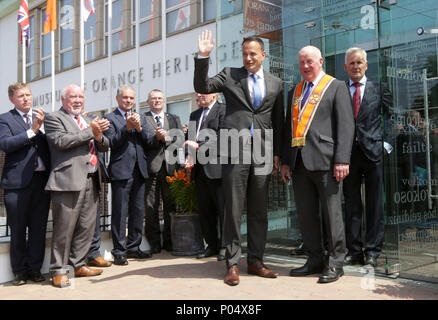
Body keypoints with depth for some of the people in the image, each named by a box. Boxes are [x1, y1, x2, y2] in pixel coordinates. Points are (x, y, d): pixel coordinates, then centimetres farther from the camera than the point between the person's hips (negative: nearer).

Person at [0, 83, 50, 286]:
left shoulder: (43, 117, 14)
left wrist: (41, 126, -11)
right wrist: (32, 131, -14)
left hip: (42, 178, 3)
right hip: (18, 180, -3)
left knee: (39, 227, 8)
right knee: (18, 229, 5)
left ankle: (35, 268, 19)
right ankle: (20, 271, 17)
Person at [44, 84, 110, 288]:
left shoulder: (88, 120, 23)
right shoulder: (53, 118, 2)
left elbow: (105, 146, 18)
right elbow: (61, 142, -14)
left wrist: (99, 137, -5)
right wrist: (90, 131, -10)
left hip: (91, 180, 7)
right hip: (69, 180, -7)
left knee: (87, 226, 10)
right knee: (65, 227, -4)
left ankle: (78, 265, 22)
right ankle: (58, 270, 7)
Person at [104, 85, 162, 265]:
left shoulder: (141, 118, 18)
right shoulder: (110, 118, 2)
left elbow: (149, 141, 7)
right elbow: (111, 142, -11)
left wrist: (139, 128, -9)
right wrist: (127, 127, -19)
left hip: (139, 170, 6)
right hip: (120, 171, -5)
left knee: (138, 211, 10)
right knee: (120, 213, -3)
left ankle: (133, 247, 22)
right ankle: (119, 251, 5)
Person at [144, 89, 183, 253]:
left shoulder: (174, 119, 20)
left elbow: (181, 139, 7)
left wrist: (167, 137, -9)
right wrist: (156, 137, -15)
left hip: (170, 166, 3)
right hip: (151, 166, -2)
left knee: (171, 205, 5)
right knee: (151, 207, 0)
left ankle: (170, 241, 15)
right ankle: (154, 243, 9)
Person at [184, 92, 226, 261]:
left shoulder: (223, 110, -1)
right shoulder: (194, 115, 22)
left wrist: (199, 146, -16)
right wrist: (190, 156, 4)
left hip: (217, 167, -7)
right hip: (199, 169, 7)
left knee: (222, 209, -3)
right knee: (205, 210, 9)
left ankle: (224, 246, 6)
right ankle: (212, 245, 19)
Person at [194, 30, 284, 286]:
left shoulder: (275, 83, 15)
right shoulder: (230, 75, 10)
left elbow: (278, 121, 15)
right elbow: (202, 87, -2)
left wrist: (278, 154, 10)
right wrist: (203, 58, -13)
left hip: (262, 153, 3)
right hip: (235, 150, -2)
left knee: (259, 211, 8)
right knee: (233, 210, -1)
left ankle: (255, 261, 19)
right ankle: (233, 264, 9)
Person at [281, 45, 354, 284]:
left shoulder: (336, 87, 4)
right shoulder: (294, 92, 21)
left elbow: (346, 125, -4)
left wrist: (342, 160, -14)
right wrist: (285, 161, 13)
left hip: (324, 160, -6)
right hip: (299, 162, 6)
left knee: (331, 212, -1)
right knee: (305, 214, 9)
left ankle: (335, 263, 10)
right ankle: (314, 260, 20)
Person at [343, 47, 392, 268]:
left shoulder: (378, 89, 7)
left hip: (373, 151, -1)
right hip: (348, 152, 1)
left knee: (375, 205, 3)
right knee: (351, 205, 7)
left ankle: (373, 252, 12)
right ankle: (354, 251, 16)